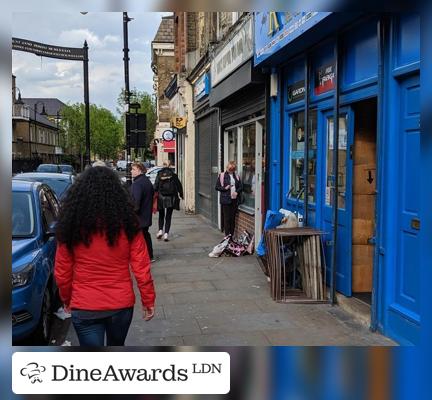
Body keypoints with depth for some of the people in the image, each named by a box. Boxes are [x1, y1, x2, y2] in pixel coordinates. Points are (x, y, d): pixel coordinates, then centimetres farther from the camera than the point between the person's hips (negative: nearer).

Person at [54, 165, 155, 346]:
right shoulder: (127, 223, -9)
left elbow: (62, 271, -2)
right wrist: (148, 300, 4)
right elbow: (141, 267, -8)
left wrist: (66, 299, 15)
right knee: (116, 346, 26)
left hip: (84, 307, -1)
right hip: (122, 304, 2)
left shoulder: (71, 225, -9)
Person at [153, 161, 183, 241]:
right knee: (168, 216, 6)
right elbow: (179, 186, 3)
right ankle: (166, 233, 0)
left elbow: (155, 187, -7)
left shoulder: (159, 175, -4)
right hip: (171, 198, 0)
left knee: (161, 215, 17)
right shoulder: (173, 175, -2)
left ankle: (160, 230, 3)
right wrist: (181, 195, 16)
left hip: (161, 198, 0)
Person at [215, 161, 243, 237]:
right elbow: (217, 187, 1)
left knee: (233, 218, 7)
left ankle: (232, 235, 14)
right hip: (226, 200, -3)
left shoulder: (237, 176, 11)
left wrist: (237, 192, -6)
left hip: (234, 200, 4)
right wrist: (225, 188, -14)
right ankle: (227, 236, 4)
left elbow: (240, 187, 13)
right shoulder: (222, 176, 1)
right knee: (227, 218, -2)